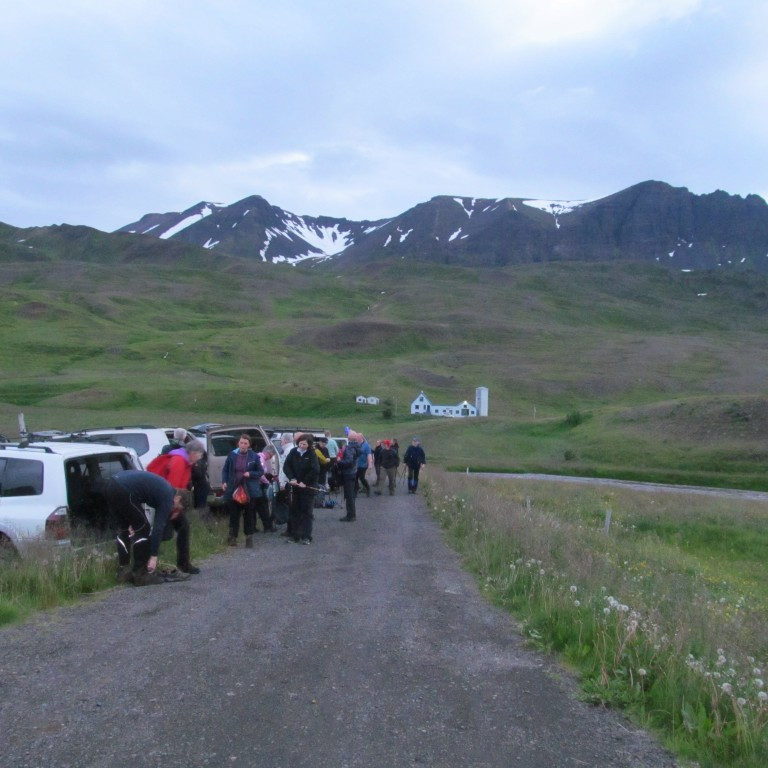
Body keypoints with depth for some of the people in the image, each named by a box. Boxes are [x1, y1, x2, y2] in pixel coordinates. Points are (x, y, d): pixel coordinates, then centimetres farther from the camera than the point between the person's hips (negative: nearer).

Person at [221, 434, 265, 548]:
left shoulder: (254, 456, -3)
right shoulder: (232, 455, 0)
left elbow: (261, 471, 2)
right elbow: (225, 470, 8)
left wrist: (250, 474, -15)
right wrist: (224, 482, -5)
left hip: (249, 490, -1)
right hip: (234, 488, 1)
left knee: (249, 514, 5)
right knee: (234, 514, 7)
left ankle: (249, 538, 16)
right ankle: (233, 537, 18)